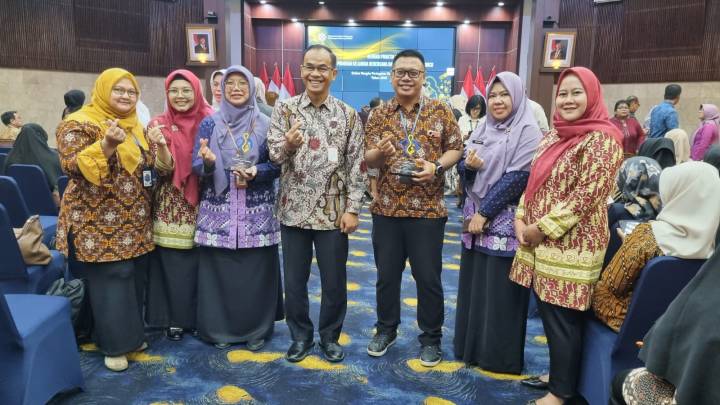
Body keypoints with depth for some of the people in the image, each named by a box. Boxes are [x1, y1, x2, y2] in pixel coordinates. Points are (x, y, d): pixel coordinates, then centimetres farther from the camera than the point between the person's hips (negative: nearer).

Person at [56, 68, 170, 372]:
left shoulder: (137, 127, 13)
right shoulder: (79, 124, -8)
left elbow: (157, 166, 14)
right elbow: (72, 166, -18)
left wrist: (160, 146, -7)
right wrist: (107, 144, -32)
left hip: (134, 223, 7)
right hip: (98, 223, -7)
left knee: (134, 278, 12)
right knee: (109, 282, -2)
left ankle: (131, 333, 28)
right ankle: (114, 343, 12)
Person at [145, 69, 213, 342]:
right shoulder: (159, 124, -1)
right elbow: (163, 170, -9)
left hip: (201, 204, 1)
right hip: (170, 207, -1)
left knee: (200, 262, 7)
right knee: (172, 264, 3)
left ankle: (199, 315, 26)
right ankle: (174, 318, 20)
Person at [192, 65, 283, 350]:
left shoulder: (265, 124, 5)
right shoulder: (210, 124, 5)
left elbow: (277, 165, 4)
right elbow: (196, 165, -1)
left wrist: (256, 172, -16)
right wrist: (208, 162, -23)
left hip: (257, 211, 0)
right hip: (219, 210, 0)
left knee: (257, 269, 4)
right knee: (219, 269, 3)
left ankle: (257, 329, 20)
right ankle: (220, 328, 21)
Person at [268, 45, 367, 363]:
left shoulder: (348, 115, 1)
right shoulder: (284, 109, 2)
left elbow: (356, 164, -1)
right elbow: (273, 155, -5)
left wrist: (352, 208, -7)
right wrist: (288, 143, -27)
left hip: (333, 211, 0)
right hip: (294, 209, 1)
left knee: (334, 281, 9)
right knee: (294, 281, 11)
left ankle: (330, 336, 30)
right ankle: (300, 336, 30)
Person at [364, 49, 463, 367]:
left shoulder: (441, 111, 1)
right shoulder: (379, 115, 5)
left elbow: (456, 149, 4)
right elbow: (368, 159, -1)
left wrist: (437, 166, -16)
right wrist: (379, 152, -24)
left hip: (428, 209, -2)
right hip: (386, 208, 2)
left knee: (428, 277, 6)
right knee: (387, 274, 13)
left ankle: (431, 337, 24)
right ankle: (386, 328, 32)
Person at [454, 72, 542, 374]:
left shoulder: (528, 131, -8)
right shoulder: (482, 129, 12)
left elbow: (517, 178, -15)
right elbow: (465, 169, 13)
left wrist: (485, 212, -16)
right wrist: (468, 164, -11)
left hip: (505, 223, -6)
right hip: (475, 219, 6)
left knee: (500, 291, 1)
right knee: (474, 285, 12)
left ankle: (500, 356, 16)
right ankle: (471, 346, 27)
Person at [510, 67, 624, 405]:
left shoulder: (602, 139, -12)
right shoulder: (553, 136, 12)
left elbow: (587, 195, -18)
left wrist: (542, 228, -16)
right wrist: (521, 219, 1)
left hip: (571, 245, -7)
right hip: (542, 243, 7)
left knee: (562, 319, 3)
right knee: (548, 314, 15)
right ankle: (558, 375, 33)